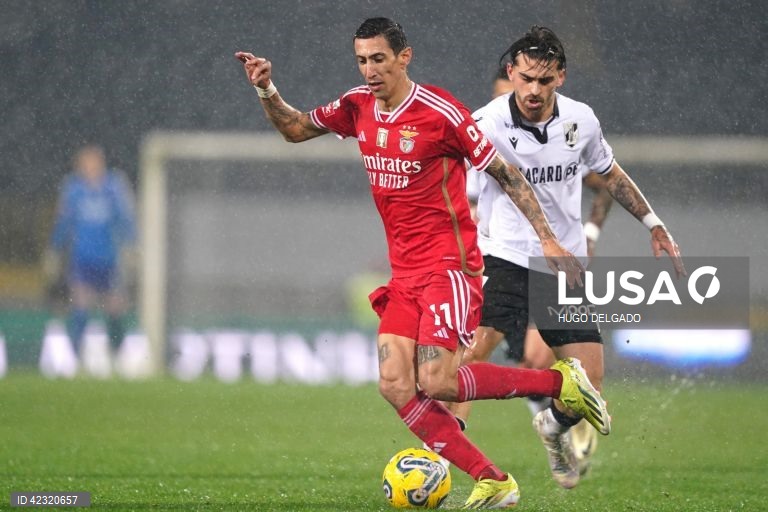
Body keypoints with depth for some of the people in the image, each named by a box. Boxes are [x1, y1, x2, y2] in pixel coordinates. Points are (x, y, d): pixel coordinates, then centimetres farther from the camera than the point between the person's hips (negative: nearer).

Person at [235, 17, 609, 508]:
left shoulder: (439, 111, -13)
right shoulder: (357, 107, 7)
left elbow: (505, 173, -7)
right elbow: (296, 128, 22)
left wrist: (548, 239, -11)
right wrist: (267, 90, 4)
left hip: (449, 265, -7)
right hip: (405, 273, 7)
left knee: (435, 383, -19)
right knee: (395, 385, -9)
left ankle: (562, 381, -1)